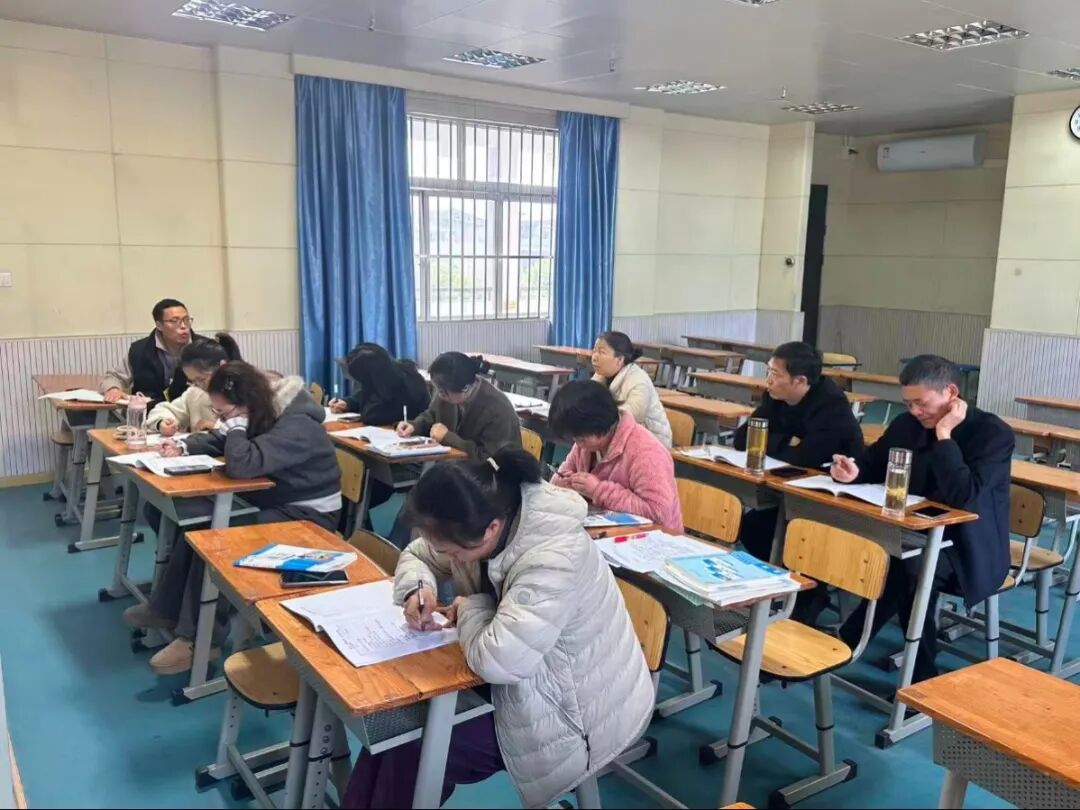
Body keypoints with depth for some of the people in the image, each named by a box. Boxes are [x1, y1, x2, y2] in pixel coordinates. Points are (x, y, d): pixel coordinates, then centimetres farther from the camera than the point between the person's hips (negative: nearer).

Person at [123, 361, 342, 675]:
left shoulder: (296, 428, -28)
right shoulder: (264, 414, 1)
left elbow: (242, 464, -41)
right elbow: (218, 442, 16)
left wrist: (237, 427, -22)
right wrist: (184, 446, -3)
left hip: (308, 518, -9)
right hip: (273, 504, 9)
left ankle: (199, 640, -13)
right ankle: (166, 608, 5)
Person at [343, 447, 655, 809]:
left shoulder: (552, 556, -35)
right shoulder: (476, 522, -10)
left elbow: (498, 660, -41)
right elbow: (417, 555, 8)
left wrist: (469, 610, -21)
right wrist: (418, 588, -15)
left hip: (575, 711, -8)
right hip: (526, 682, 8)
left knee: (413, 745, -8)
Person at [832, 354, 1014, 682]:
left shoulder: (994, 433, -14)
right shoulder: (907, 424, 3)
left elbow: (962, 497, -28)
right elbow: (873, 461, 12)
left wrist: (944, 435, -24)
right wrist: (853, 470, -12)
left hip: (967, 548, -5)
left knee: (910, 569, -36)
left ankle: (840, 647, -23)